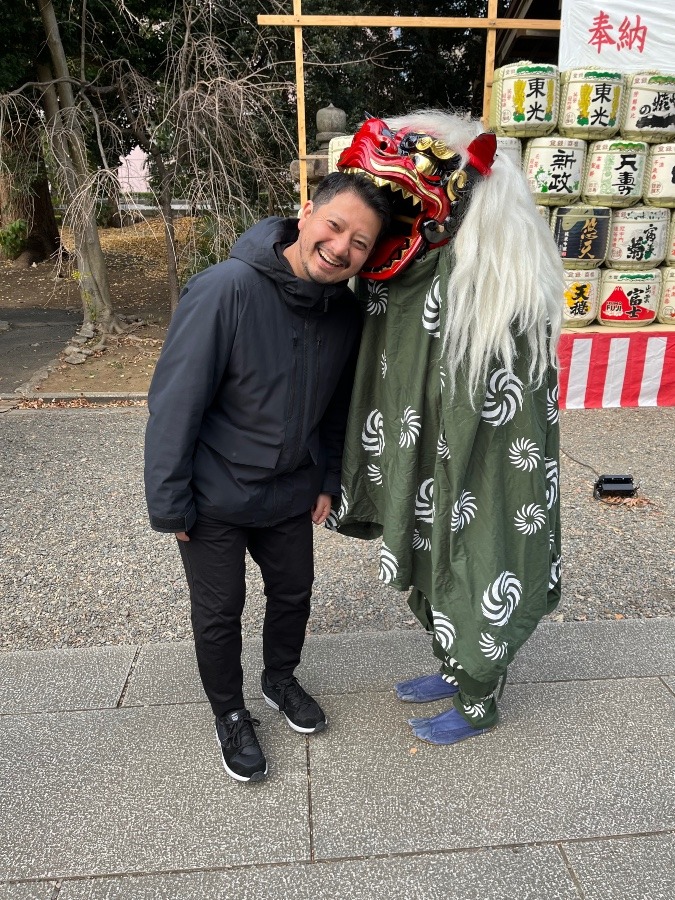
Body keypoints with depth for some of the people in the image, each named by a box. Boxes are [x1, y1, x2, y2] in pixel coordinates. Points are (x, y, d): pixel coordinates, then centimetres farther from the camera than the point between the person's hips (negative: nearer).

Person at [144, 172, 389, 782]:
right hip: (214, 498, -5)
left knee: (294, 593, 20)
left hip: (291, 494, 5)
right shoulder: (225, 290, -27)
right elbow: (175, 401, -22)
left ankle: (280, 679, 49)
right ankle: (230, 714, 39)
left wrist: (329, 481, 9)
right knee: (219, 612, 11)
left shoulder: (348, 313, -8)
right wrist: (169, 503, -18)